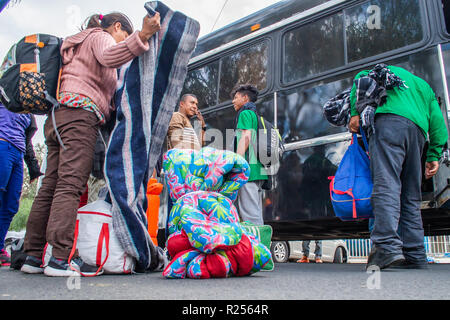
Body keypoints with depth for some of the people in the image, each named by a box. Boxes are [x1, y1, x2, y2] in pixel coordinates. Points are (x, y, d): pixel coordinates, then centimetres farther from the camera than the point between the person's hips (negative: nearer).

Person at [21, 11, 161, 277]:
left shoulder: (80, 44, 37)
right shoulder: (100, 36, 8)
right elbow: (109, 57, -17)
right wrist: (142, 36, -30)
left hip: (58, 118, 9)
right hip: (80, 116, -9)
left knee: (50, 186, 3)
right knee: (70, 184, -18)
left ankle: (33, 255, 3)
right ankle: (62, 257, -23)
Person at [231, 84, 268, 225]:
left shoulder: (245, 113, 0)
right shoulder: (256, 115, 27)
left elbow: (246, 137, -12)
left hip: (248, 166, -10)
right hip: (258, 169, 10)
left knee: (249, 211, -12)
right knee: (256, 211, 10)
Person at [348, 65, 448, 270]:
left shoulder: (388, 70, 31)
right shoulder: (425, 87, 37)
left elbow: (361, 78, 10)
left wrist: (355, 112, 3)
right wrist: (434, 156, 15)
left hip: (390, 119, -4)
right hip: (417, 129, 5)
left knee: (386, 184, -19)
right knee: (411, 196, 6)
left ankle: (387, 246, -34)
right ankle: (415, 256, 2)